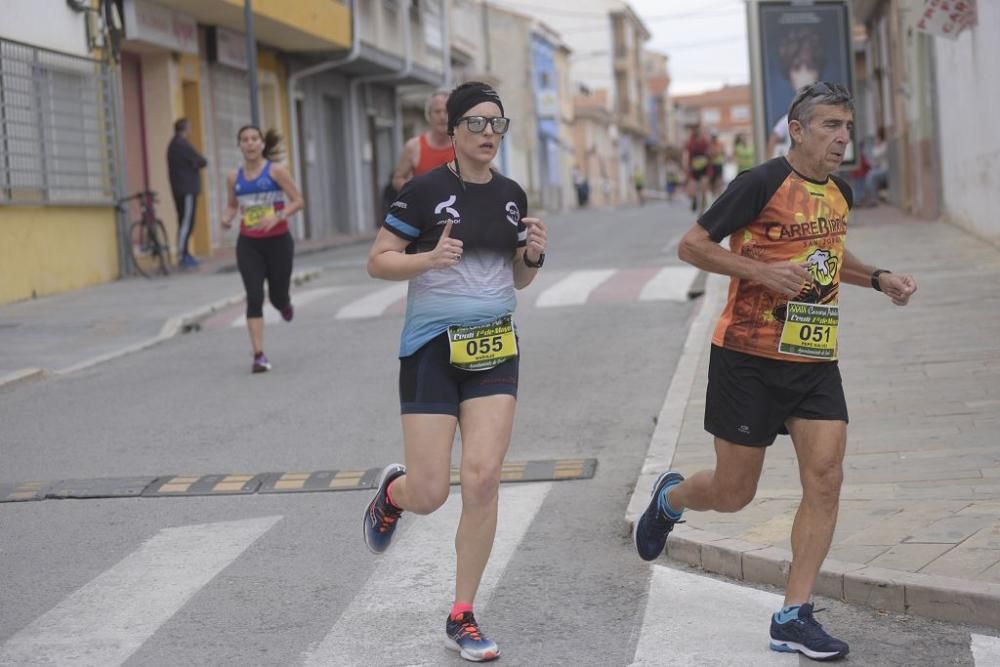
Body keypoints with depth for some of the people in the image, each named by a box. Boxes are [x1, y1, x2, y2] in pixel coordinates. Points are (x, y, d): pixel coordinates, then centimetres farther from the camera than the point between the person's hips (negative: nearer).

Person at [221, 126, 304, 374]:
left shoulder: (276, 171, -6)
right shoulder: (234, 178, 4)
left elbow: (298, 201, -7)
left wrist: (277, 216, -23)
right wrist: (227, 218, -2)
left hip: (278, 241, -2)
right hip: (248, 244, 2)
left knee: (277, 297, 7)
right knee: (254, 297, -11)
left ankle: (285, 305, 48)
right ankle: (259, 355, -10)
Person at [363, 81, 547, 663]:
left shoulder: (512, 195, 7)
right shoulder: (427, 189, -9)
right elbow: (378, 261, -7)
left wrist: (534, 254, -4)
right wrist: (429, 258, -24)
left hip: (494, 349, 4)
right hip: (432, 348, -4)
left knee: (483, 479, -7)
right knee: (429, 495, -5)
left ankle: (463, 619, 6)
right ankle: (393, 492, 36)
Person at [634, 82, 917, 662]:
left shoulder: (841, 192, 10)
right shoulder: (762, 184, -13)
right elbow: (692, 245, -11)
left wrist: (879, 279, 12)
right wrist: (761, 270, -23)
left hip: (816, 360, 6)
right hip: (749, 359, -6)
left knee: (825, 479, -8)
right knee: (733, 493, 3)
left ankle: (795, 616, 0)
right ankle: (669, 497, 39)